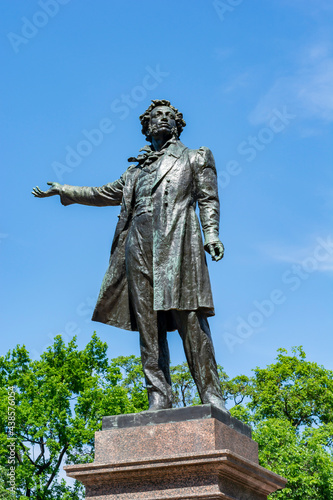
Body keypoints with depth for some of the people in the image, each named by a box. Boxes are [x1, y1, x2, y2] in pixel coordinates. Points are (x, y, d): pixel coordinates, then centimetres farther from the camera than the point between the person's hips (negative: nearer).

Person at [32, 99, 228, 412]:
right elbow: (106, 193, 38)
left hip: (176, 240, -4)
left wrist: (211, 234, -8)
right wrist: (64, 191, 39)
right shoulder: (137, 169, 30)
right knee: (148, 324, -5)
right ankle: (158, 400, -8)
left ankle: (212, 397, -18)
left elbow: (208, 199, 8)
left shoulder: (194, 159, 20)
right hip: (139, 243, 4)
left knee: (189, 318, -15)